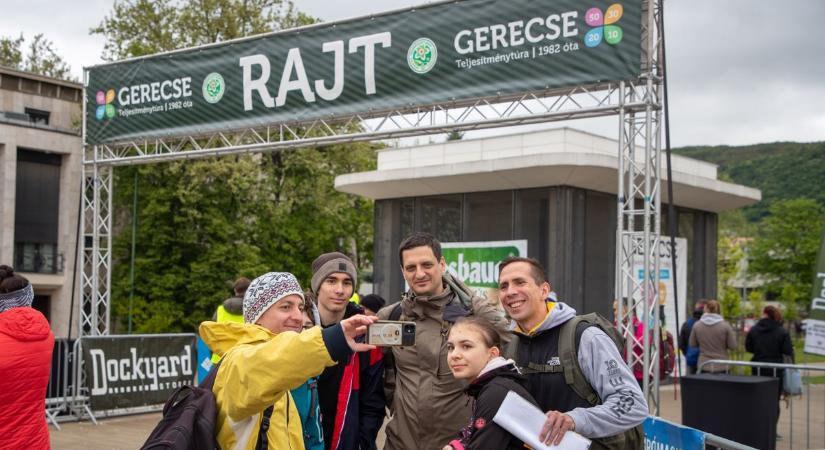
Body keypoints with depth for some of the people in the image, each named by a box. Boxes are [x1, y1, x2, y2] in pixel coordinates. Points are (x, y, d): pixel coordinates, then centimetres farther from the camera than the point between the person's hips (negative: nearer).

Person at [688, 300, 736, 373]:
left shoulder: (697, 325, -4)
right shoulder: (725, 326, -10)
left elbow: (692, 344, 7)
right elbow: (732, 346, -5)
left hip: (703, 365, 1)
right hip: (720, 366, -1)